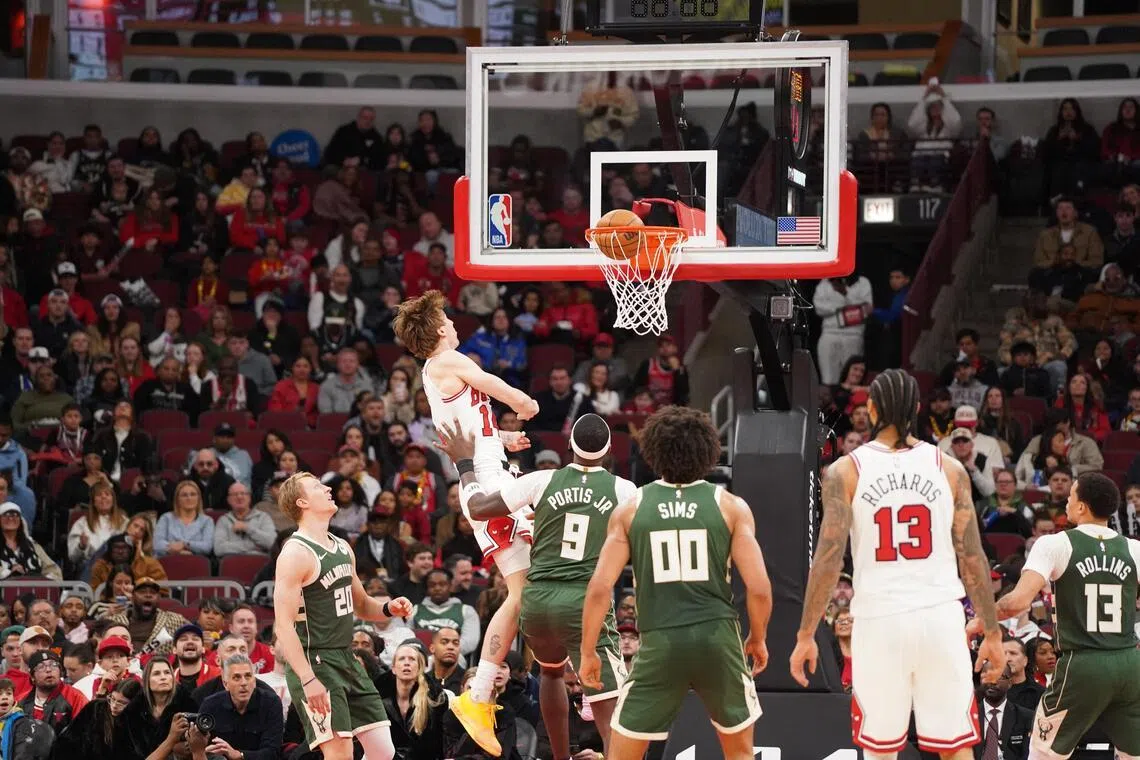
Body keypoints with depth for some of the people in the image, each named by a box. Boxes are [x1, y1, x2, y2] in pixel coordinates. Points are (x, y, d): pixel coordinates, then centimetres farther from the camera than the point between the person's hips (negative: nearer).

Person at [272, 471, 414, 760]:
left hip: (346, 660, 9)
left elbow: (360, 605, 28)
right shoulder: (296, 553, -13)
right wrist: (308, 680, -26)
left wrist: (388, 609, 5)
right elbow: (284, 626, -19)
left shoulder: (343, 548, 14)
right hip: (314, 663, -9)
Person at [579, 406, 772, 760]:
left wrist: (588, 652, 10)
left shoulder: (631, 509, 4)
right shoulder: (730, 506, 3)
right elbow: (759, 588, -3)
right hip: (718, 638, 1)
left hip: (660, 645, 0)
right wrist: (758, 638, 15)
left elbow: (600, 588, -1)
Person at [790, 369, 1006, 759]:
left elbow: (829, 557, -5)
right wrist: (992, 633, 9)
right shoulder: (949, 468, 4)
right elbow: (972, 556, 3)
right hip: (940, 616, 1)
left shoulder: (846, 471, 0)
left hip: (880, 620, -1)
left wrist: (806, 635, 0)